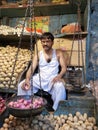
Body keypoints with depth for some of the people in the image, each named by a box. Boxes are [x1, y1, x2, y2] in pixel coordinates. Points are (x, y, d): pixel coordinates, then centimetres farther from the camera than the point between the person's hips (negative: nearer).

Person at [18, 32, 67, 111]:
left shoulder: (58, 53, 6)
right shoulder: (38, 55, 10)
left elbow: (64, 67, -2)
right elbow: (31, 68, -2)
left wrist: (59, 76, -26)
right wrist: (27, 79, -23)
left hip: (53, 79, -2)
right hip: (39, 78, 2)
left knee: (60, 86, -36)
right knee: (22, 85, -20)